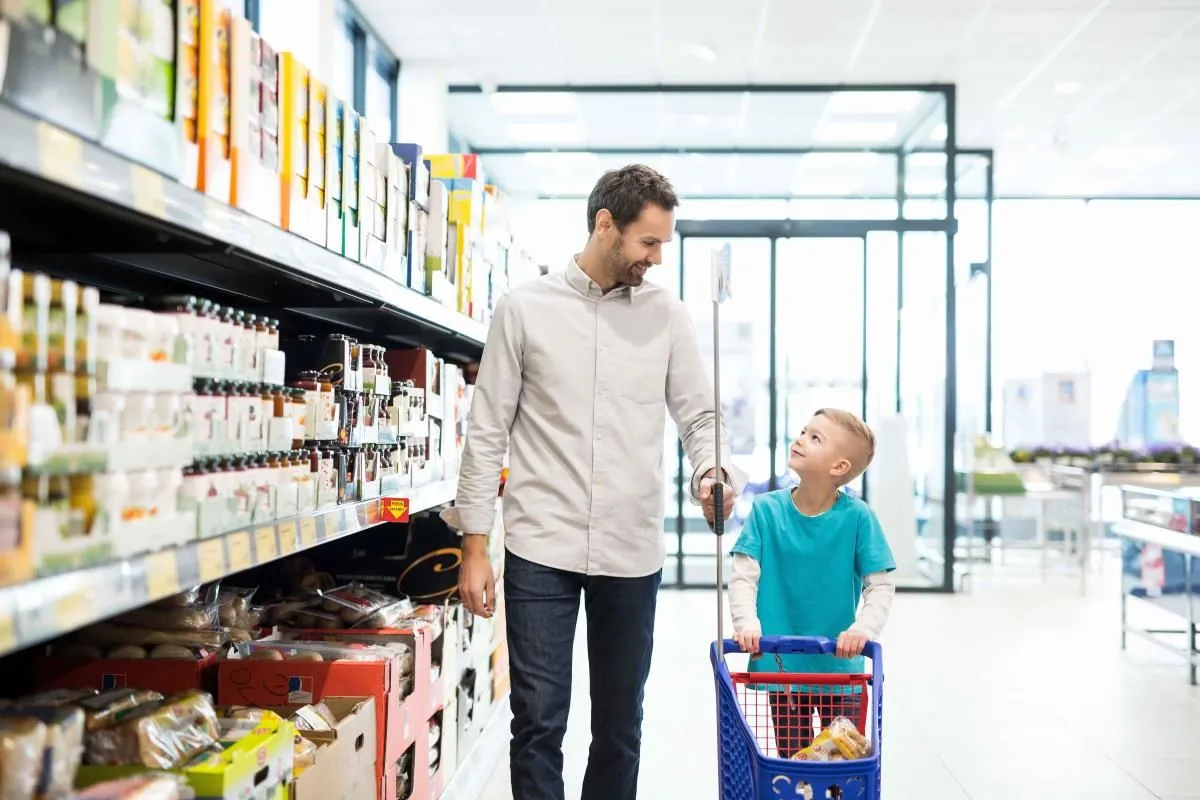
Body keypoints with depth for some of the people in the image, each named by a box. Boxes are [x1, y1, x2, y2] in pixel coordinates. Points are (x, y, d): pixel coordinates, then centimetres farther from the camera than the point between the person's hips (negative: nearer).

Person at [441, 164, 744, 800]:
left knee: (620, 725, 13)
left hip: (633, 554, 2)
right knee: (539, 723, 1)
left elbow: (699, 415, 9)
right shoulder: (525, 307, 0)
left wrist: (711, 473, -14)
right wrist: (474, 548, -2)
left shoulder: (667, 314, 5)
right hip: (541, 550, -2)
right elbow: (487, 433, 1)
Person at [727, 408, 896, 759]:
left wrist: (863, 628, -25)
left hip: (840, 667, -1)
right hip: (781, 666, 1)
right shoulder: (767, 509, -6)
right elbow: (743, 576, -9)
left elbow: (881, 585, -9)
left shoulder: (857, 516, -10)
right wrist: (747, 623, -24)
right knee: (793, 758, 14)